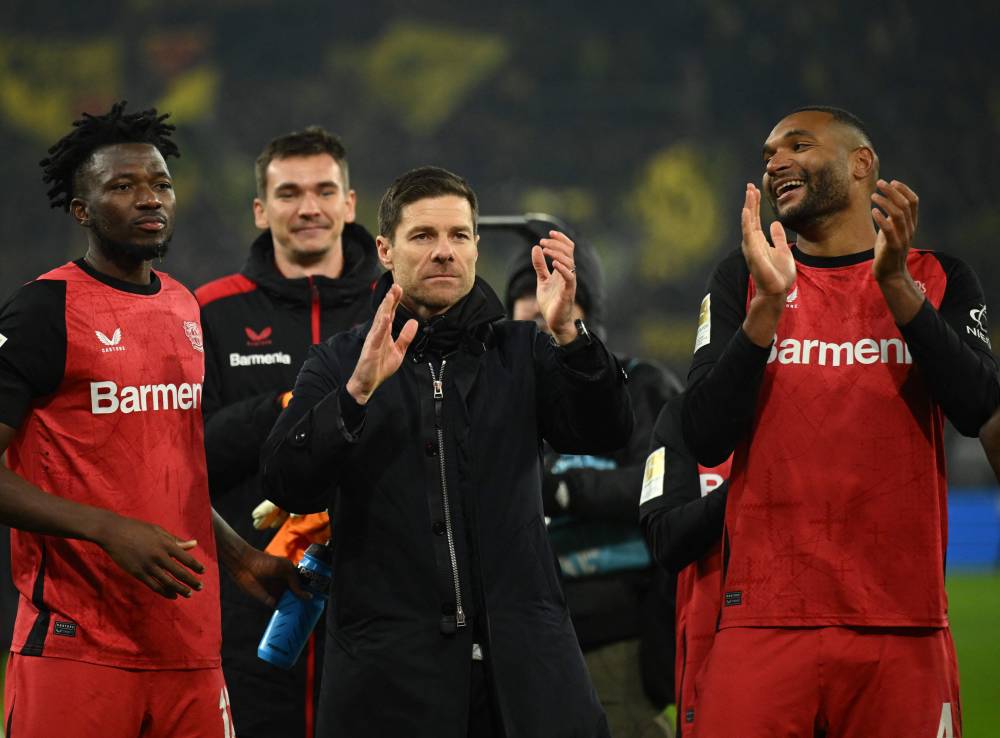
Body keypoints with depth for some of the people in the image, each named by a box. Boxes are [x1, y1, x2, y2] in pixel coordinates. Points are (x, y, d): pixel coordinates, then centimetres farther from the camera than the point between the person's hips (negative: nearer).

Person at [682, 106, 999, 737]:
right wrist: (768, 304, -12)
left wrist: (896, 284, -15)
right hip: (767, 619, 0)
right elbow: (706, 440, -2)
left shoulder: (938, 280, 10)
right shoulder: (743, 280, 11)